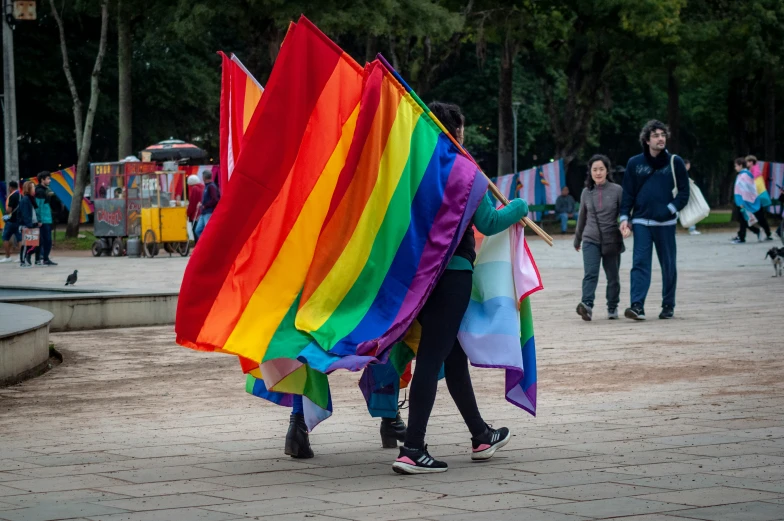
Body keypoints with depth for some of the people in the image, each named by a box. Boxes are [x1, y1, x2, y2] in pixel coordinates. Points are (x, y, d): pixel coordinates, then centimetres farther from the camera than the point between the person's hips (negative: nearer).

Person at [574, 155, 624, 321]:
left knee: (613, 276, 10)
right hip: (591, 240, 1)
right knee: (590, 274, -16)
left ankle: (612, 308, 23)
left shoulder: (617, 190, -2)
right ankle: (587, 305, -29)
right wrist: (577, 239, 27)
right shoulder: (587, 192, 7)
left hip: (612, 240, -1)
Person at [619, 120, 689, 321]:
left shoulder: (675, 163, 3)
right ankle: (637, 306, -19)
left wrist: (671, 209, -10)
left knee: (668, 265, 7)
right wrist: (624, 217, -2)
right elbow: (628, 193, 8)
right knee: (640, 263, -11)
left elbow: (684, 192, 3)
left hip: (666, 222, 0)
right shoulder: (635, 163, 6)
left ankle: (668, 306, 18)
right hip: (641, 221, 0)